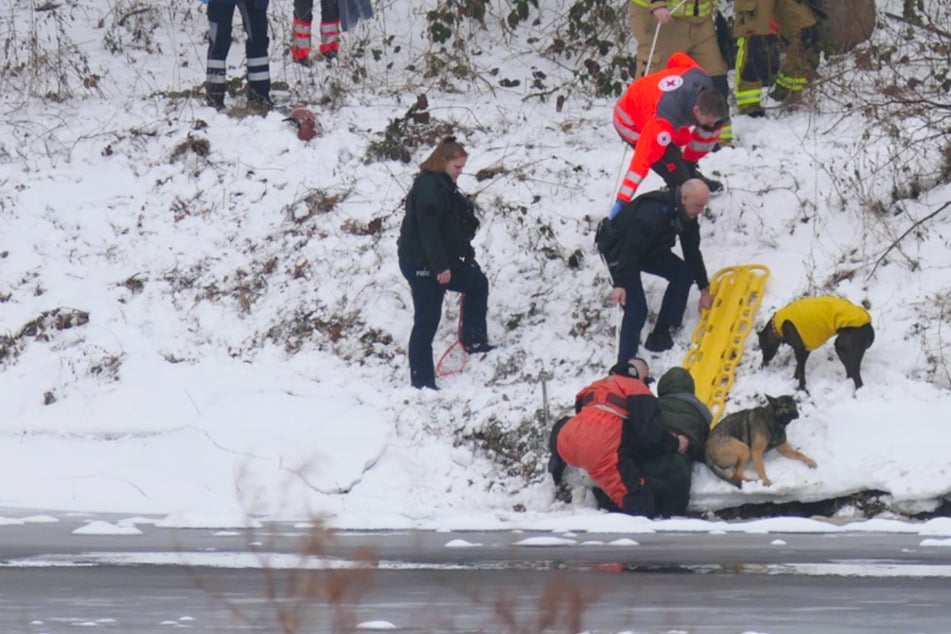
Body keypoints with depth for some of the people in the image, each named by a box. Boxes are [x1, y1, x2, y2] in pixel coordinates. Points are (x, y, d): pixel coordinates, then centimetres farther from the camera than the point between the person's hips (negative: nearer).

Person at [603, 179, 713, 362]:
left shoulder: (687, 215, -8)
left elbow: (692, 252, 3)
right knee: (636, 309, -20)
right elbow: (631, 247, -37)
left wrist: (704, 289, 6)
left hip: (649, 250, 9)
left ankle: (660, 336, 3)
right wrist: (620, 284, -41)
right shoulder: (654, 212, -37)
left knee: (684, 273, -3)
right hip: (619, 250, -9)